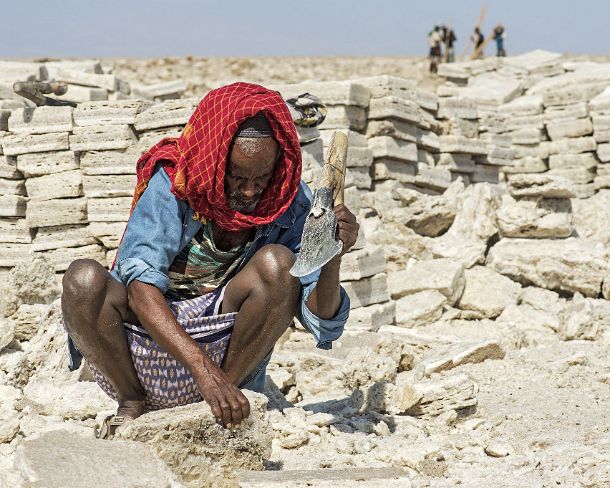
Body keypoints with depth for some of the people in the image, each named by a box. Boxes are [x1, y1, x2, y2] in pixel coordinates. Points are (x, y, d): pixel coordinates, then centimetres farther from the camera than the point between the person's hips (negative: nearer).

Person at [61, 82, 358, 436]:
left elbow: (323, 325, -11)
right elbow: (141, 289, -26)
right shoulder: (172, 184, -13)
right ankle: (133, 404, -5)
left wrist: (332, 260, -32)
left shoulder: (290, 200, -7)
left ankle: (217, 406, -9)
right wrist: (204, 370, -39)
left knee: (277, 264, -24)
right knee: (84, 280, -29)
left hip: (228, 349, 1)